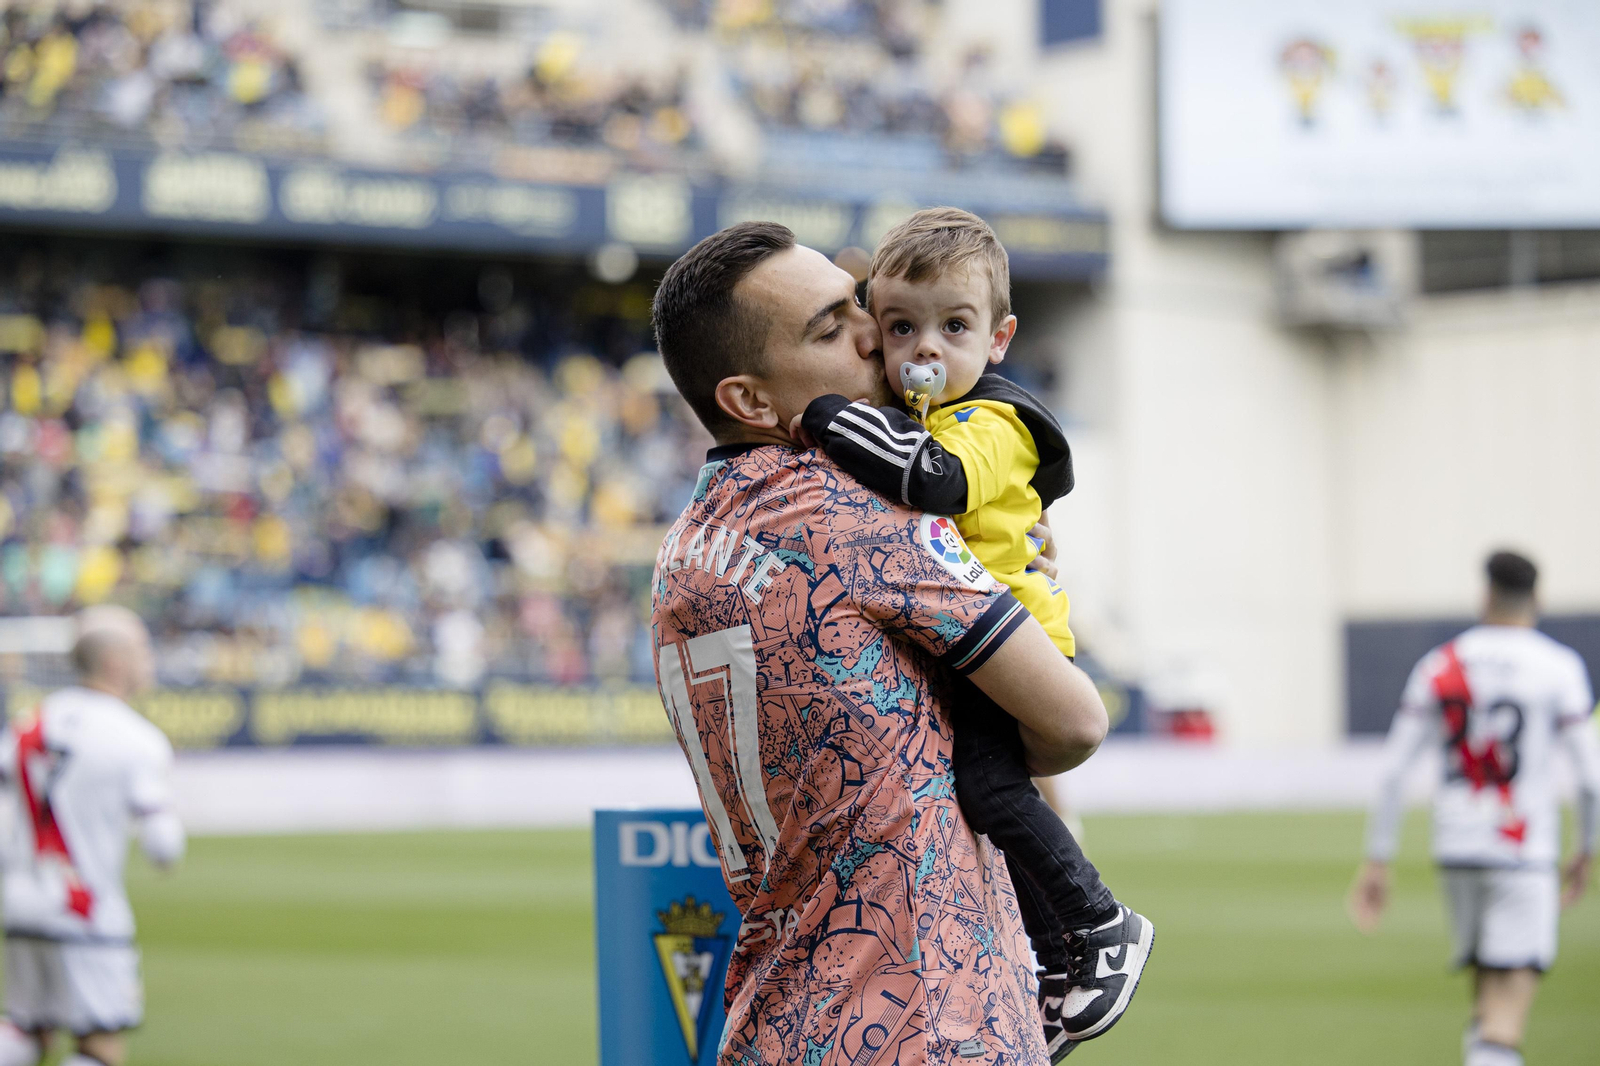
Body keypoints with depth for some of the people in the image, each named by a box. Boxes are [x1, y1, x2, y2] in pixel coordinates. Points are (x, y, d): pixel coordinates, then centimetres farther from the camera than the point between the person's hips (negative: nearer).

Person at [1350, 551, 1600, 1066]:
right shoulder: (1559, 666, -3)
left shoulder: (1438, 666, 5)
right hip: (1525, 850, -4)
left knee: (1487, 987, 18)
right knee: (1511, 1000, -9)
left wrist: (1378, 861, 6)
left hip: (1456, 848, 4)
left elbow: (1393, 769, 2)